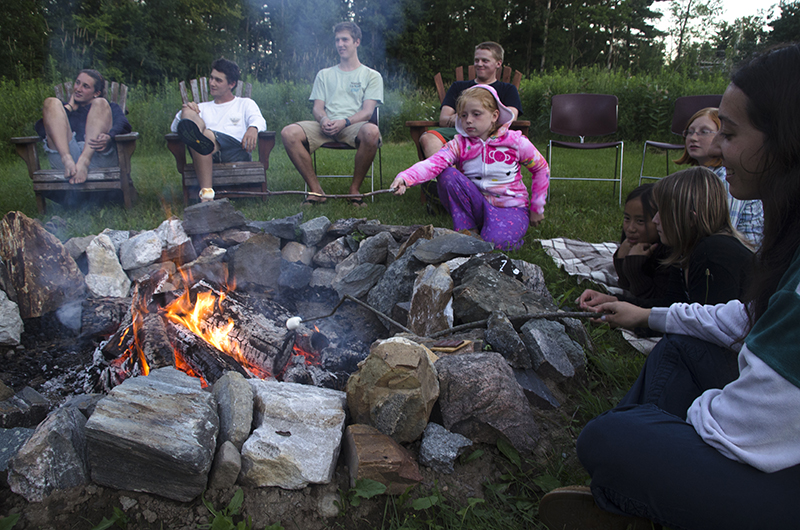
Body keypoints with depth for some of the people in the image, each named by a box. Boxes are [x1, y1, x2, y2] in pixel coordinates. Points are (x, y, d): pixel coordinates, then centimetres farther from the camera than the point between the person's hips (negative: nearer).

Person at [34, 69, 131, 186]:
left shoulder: (110, 108, 28)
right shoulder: (66, 107, 34)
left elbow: (125, 125, 2)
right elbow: (40, 129, 15)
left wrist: (108, 137, -20)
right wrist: (69, 108, 18)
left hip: (98, 157, -2)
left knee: (100, 103, -12)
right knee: (52, 102, -5)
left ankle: (84, 162, -36)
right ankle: (68, 161, -32)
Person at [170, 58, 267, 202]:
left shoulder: (245, 104, 29)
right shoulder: (202, 108, 37)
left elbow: (260, 121, 5)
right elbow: (174, 128, 24)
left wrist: (253, 128, -22)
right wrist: (184, 112, 0)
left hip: (236, 150, -2)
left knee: (206, 134, -32)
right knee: (189, 113, -25)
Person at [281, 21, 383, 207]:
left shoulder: (371, 76, 15)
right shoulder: (324, 74, 26)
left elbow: (367, 112, 1)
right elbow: (317, 108, 16)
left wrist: (345, 122, -19)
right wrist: (324, 120, -11)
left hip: (353, 126, -3)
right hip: (325, 127, 3)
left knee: (371, 132, -40)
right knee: (288, 133, -26)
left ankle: (355, 188, -20)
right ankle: (315, 189, -19)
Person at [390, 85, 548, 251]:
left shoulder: (515, 142, -8)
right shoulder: (459, 145, -6)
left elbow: (541, 169, 5)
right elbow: (434, 163, -25)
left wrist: (537, 208, 7)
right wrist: (405, 178, -45)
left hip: (511, 207, -2)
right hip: (477, 205, 3)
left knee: (495, 241, -34)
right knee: (448, 175, -22)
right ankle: (466, 230, -9)